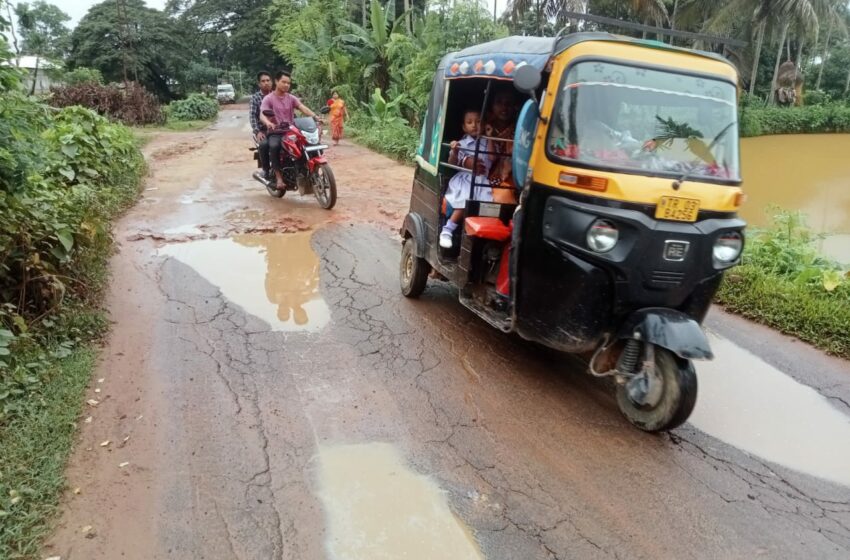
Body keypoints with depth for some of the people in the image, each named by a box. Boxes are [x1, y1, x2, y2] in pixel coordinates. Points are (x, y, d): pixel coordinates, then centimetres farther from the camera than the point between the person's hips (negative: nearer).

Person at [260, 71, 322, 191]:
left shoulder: (291, 98, 14)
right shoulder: (268, 98, 2)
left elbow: (302, 107, -5)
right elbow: (262, 115, -13)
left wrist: (314, 116, -26)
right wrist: (268, 123, -38)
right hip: (275, 132, -3)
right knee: (274, 146, -37)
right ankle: (279, 177, -31)